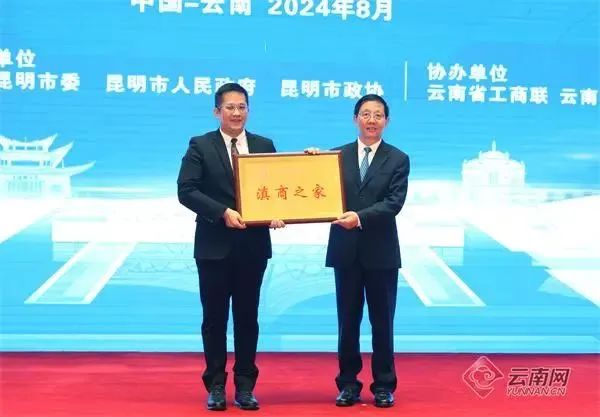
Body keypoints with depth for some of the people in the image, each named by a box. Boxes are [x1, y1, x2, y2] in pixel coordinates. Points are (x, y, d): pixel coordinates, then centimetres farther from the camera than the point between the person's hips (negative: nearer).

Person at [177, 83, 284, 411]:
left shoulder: (264, 145, 8)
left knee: (247, 317, 8)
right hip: (214, 245, -2)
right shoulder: (200, 146, -1)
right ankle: (215, 386, 16)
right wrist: (222, 212, -19)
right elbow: (186, 191, -10)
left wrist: (275, 213, -14)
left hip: (253, 245, 2)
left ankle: (245, 386, 17)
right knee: (215, 317, 6)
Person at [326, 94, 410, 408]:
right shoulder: (337, 155, 6)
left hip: (381, 251, -1)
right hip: (345, 250, 1)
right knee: (347, 321, 8)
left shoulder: (398, 159, 2)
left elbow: (394, 203, -10)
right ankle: (348, 384, 18)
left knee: (382, 321, 6)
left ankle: (383, 386, 17)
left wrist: (360, 217, -23)